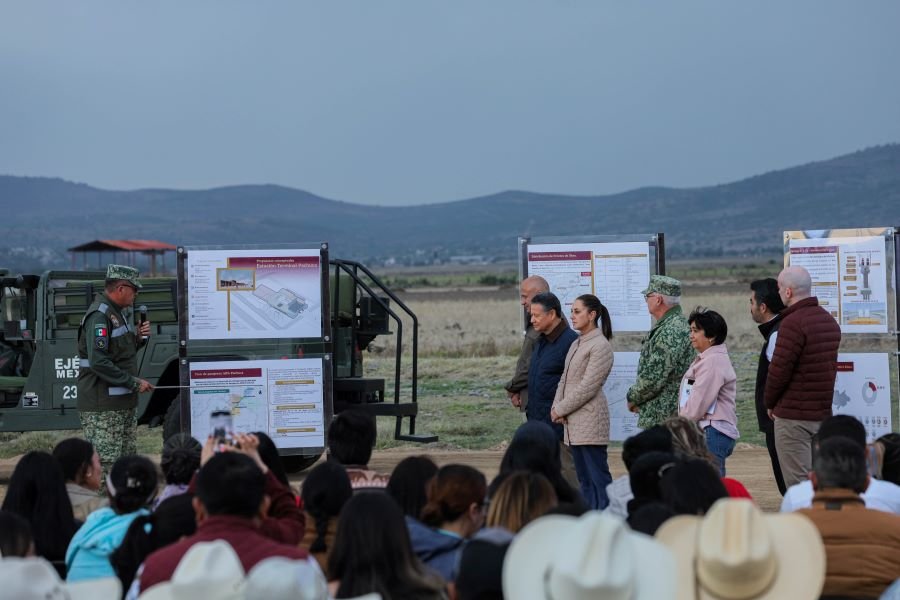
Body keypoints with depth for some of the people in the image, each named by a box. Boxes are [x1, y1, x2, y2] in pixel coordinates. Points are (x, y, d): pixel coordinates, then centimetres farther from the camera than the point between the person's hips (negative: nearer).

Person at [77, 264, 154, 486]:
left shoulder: (121, 312, 16)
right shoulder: (99, 316, -16)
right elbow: (99, 362, -24)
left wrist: (139, 337, 5)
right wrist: (134, 383, -20)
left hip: (123, 404, 10)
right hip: (102, 408, -10)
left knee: (128, 458, 15)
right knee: (105, 463, -9)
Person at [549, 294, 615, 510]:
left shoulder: (600, 346, -11)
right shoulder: (576, 344, 17)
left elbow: (588, 387, -15)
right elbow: (564, 379, 16)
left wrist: (561, 409, -11)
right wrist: (556, 407, 0)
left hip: (590, 421, -9)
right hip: (573, 423, 9)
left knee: (598, 476, -8)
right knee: (584, 479, 11)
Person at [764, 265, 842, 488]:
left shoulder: (793, 323, -16)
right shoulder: (829, 320, 12)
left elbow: (779, 369, -16)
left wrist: (770, 403, -1)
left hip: (794, 415, -8)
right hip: (823, 413, 8)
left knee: (798, 483, -5)